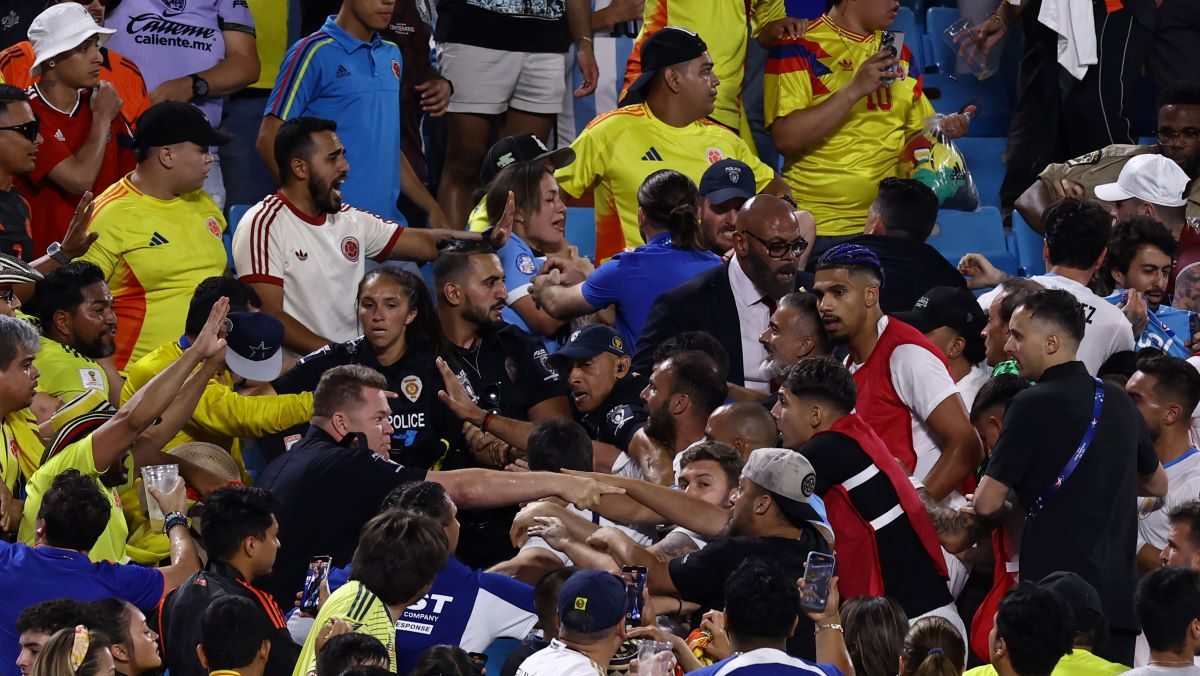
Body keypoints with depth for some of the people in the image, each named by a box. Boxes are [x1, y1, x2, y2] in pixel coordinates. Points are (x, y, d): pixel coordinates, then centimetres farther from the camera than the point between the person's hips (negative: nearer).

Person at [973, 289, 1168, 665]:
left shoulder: (1034, 405, -9)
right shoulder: (1118, 402, 12)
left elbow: (987, 504, -10)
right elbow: (1157, 484, 27)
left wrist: (1007, 508, 12)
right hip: (1119, 597, 7)